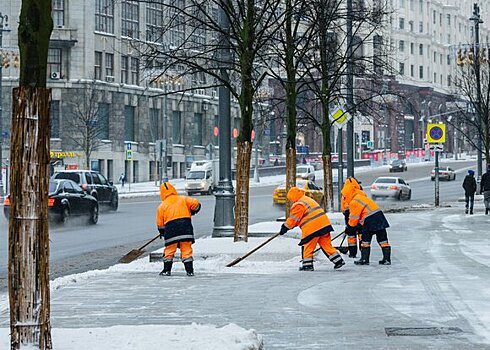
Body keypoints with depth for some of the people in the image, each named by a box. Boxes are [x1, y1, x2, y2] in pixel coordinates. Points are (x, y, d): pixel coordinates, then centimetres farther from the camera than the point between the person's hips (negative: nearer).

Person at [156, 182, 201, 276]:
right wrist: (192, 212, 19)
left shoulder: (161, 206, 11)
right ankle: (189, 270, -1)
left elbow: (160, 224, 12)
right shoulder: (183, 199, 12)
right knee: (186, 249, 3)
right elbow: (195, 204, 1)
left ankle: (167, 270, 10)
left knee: (169, 250, 10)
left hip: (171, 228, -1)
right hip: (186, 227, 1)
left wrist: (162, 232, 28)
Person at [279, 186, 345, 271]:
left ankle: (307, 265, 5)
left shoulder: (298, 205, -8)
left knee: (308, 247, 3)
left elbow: (293, 219, -7)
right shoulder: (308, 200, 22)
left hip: (312, 228, -9)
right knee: (326, 244, 12)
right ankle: (338, 260, 9)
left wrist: (285, 227, 3)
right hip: (324, 224, 9)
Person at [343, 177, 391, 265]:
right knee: (382, 239, 8)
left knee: (365, 239, 2)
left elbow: (354, 218, -4)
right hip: (379, 215, 9)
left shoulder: (354, 202, -6)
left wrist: (349, 227, 11)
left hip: (370, 220, -9)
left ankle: (364, 259, 3)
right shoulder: (362, 197, 24)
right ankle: (387, 259, 9)